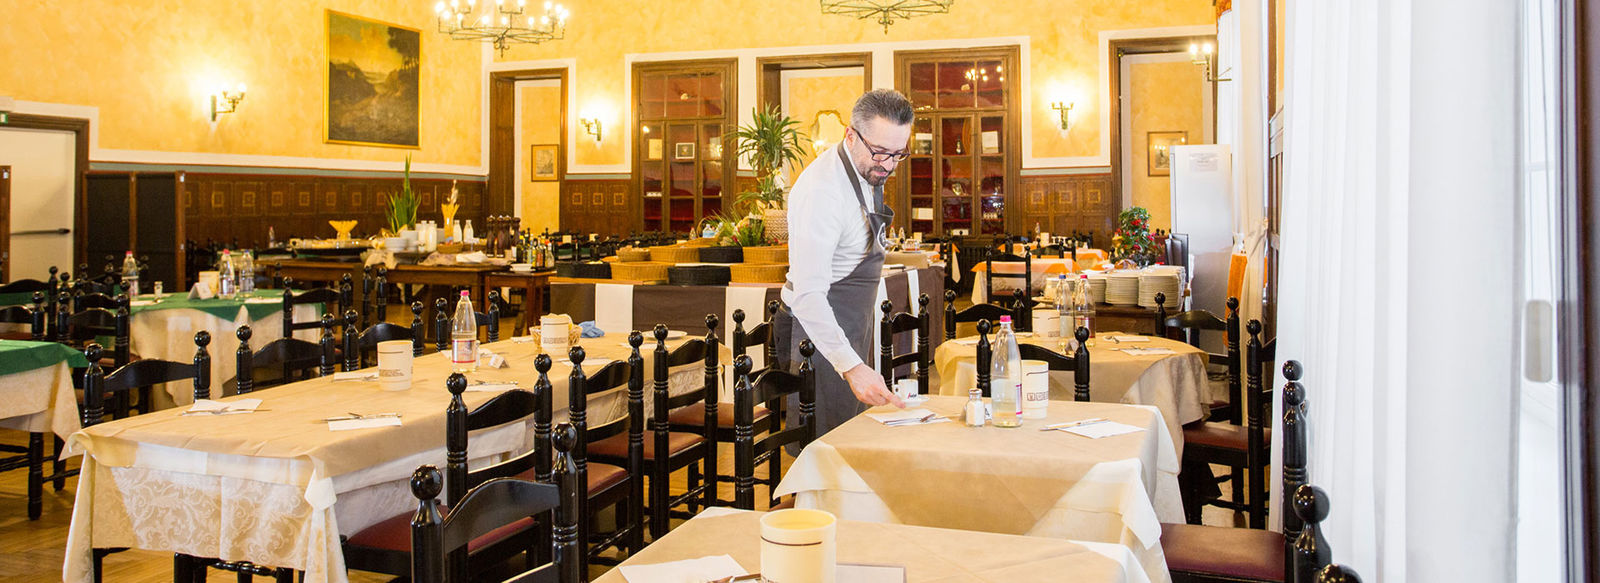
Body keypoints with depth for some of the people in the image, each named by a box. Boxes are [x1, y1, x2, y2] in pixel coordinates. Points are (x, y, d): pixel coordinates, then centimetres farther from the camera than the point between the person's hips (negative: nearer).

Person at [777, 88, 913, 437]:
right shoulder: (822, 190, -27)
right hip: (820, 328, -9)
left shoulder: (869, 171, 3)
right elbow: (807, 295, -34)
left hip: (855, 324, 9)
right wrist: (851, 367, -41)